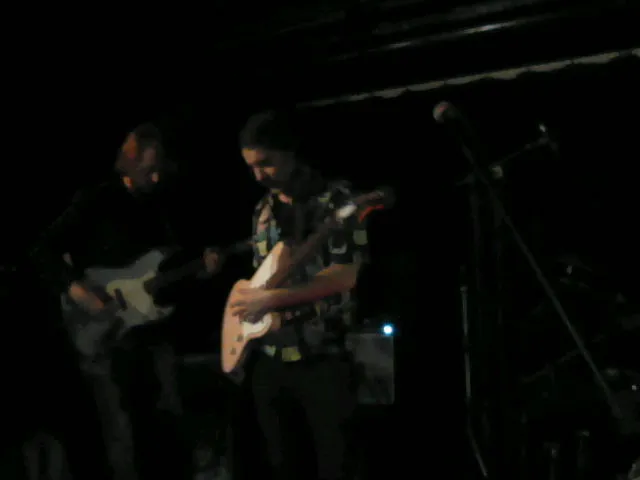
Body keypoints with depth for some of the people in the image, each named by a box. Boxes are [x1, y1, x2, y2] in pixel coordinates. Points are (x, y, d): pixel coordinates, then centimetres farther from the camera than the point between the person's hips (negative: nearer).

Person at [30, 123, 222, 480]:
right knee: (124, 438, 0)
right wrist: (77, 290, -21)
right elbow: (45, 252, -8)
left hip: (156, 332, 5)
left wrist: (202, 266, -5)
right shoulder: (95, 202, -6)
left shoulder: (164, 204, 9)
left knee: (169, 428, 10)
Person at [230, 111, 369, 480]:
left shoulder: (336, 199, -8)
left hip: (323, 356, -6)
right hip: (269, 357, 6)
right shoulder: (264, 209, 13)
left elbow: (345, 275, -17)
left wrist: (270, 299, -20)